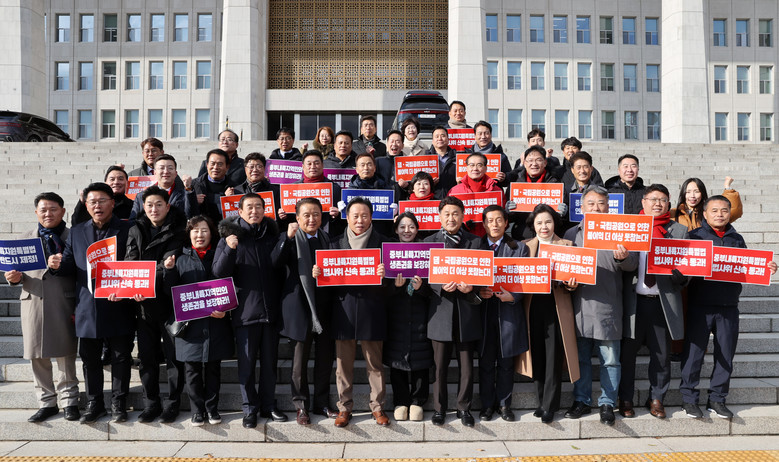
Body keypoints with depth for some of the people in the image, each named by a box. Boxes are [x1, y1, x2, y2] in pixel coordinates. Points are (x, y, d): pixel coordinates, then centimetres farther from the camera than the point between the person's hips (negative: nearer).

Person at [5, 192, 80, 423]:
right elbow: (19, 271, 16)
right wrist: (15, 277, -6)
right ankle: (47, 402, 20)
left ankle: (69, 401, 14)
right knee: (37, 356, 7)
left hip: (64, 303, -3)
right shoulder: (25, 239, 14)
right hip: (33, 302, 4)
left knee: (66, 354, 2)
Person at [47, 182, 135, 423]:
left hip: (118, 306, -4)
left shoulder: (127, 230, -1)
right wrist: (58, 265, -9)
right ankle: (94, 403, 26)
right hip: (87, 308, 4)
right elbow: (70, 267, 13)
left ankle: (119, 403, 19)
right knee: (89, 358, 12)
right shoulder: (77, 232, 13)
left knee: (120, 357, 5)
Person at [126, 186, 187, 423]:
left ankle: (173, 403, 17)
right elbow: (129, 262, -1)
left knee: (174, 355, 4)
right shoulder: (136, 231, 10)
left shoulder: (176, 231, -3)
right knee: (146, 357, 9)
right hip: (143, 303, 4)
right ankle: (151, 403, 22)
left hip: (169, 300, -4)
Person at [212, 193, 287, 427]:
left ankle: (268, 405, 25)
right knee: (246, 363, 5)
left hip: (270, 309, 3)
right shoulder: (231, 236, 1)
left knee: (270, 361, 11)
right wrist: (229, 249, -21)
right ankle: (250, 408, 19)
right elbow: (218, 272, -8)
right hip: (244, 310, -3)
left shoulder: (272, 236, 9)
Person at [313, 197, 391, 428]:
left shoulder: (381, 242, 4)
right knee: (343, 363, 8)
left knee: (374, 363, 6)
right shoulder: (336, 243, 9)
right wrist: (317, 273, -11)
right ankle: (344, 407, 21)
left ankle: (377, 406, 20)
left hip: (372, 310, -1)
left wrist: (384, 273, -21)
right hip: (344, 308, 2)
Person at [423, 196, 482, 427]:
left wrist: (471, 286, -15)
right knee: (440, 366, 7)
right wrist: (442, 286, -18)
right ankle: (439, 408, 22)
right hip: (441, 310, 0)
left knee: (466, 365, 8)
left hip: (467, 312, 1)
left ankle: (464, 408, 24)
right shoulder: (430, 241, 7)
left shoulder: (475, 242, 9)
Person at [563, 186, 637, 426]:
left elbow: (632, 264, -4)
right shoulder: (572, 234, 10)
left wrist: (623, 258, -26)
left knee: (610, 359, 5)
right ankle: (581, 401, 25)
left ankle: (607, 404, 19)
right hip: (579, 304, 2)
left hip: (608, 306, -2)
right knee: (581, 357, 12)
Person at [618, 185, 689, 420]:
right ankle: (625, 399, 20)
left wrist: (678, 272, -13)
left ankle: (656, 399, 25)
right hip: (633, 301, -1)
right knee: (627, 352, 5)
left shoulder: (679, 231, 10)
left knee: (662, 355, 8)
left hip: (664, 302, 1)